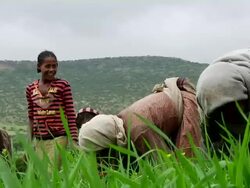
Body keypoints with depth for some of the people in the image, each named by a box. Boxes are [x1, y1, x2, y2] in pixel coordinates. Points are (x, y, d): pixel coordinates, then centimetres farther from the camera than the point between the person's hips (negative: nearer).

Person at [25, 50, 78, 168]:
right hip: (39, 140, 4)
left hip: (58, 137, -4)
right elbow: (31, 117, 14)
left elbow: (70, 114, -4)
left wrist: (74, 139, -8)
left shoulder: (63, 85, -3)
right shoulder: (31, 89, 8)